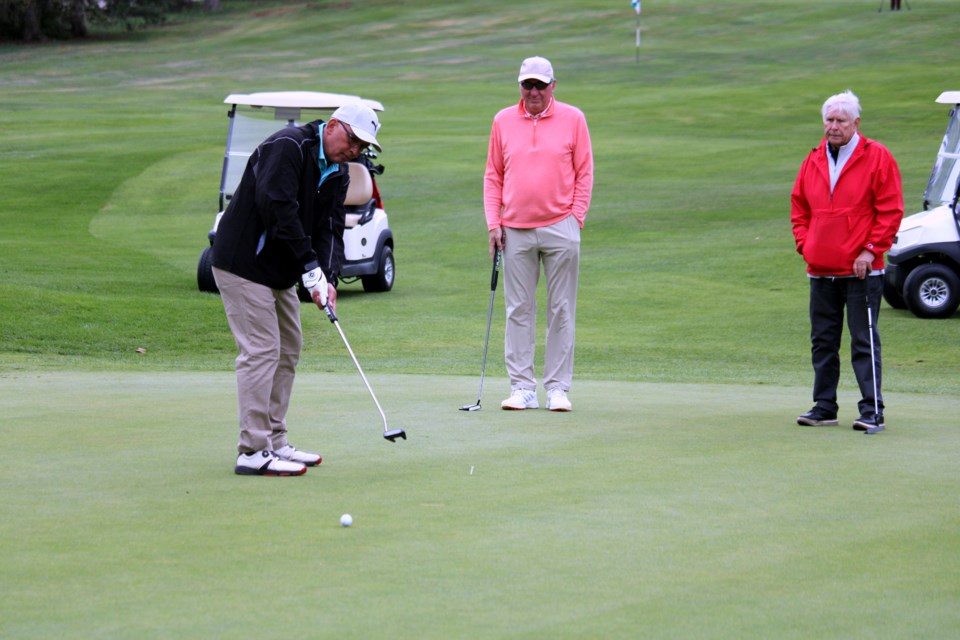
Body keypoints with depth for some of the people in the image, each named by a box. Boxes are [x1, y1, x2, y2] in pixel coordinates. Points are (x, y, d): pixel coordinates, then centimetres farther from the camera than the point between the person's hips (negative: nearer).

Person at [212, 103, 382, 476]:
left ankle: (274, 442, 20)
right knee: (261, 351, -12)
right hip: (243, 265, -10)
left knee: (287, 350, 12)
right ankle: (253, 452, -11)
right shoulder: (288, 147, -20)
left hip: (280, 271, 10)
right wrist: (310, 268, -27)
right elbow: (277, 207, -29)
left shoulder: (337, 174, 8)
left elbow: (330, 228, 3)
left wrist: (327, 278, -15)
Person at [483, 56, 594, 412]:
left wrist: (576, 218, -3)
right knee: (518, 311, 2)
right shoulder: (503, 121, 9)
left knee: (561, 311, 0)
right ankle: (521, 387, 6)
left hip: (560, 229, -2)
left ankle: (557, 388, 5)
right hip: (515, 231, 2)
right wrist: (493, 223, 4)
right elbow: (493, 176, 13)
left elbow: (584, 172, 5)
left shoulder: (572, 119, 3)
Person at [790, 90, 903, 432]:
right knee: (822, 342, 10)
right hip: (821, 271, 6)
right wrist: (804, 244, 6)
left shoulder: (877, 157, -4)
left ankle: (872, 411, -3)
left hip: (861, 270, -5)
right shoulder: (814, 161, 12)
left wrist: (871, 249, -12)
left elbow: (890, 210, -6)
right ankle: (824, 407, 19)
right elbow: (799, 207, 19)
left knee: (864, 342, -5)